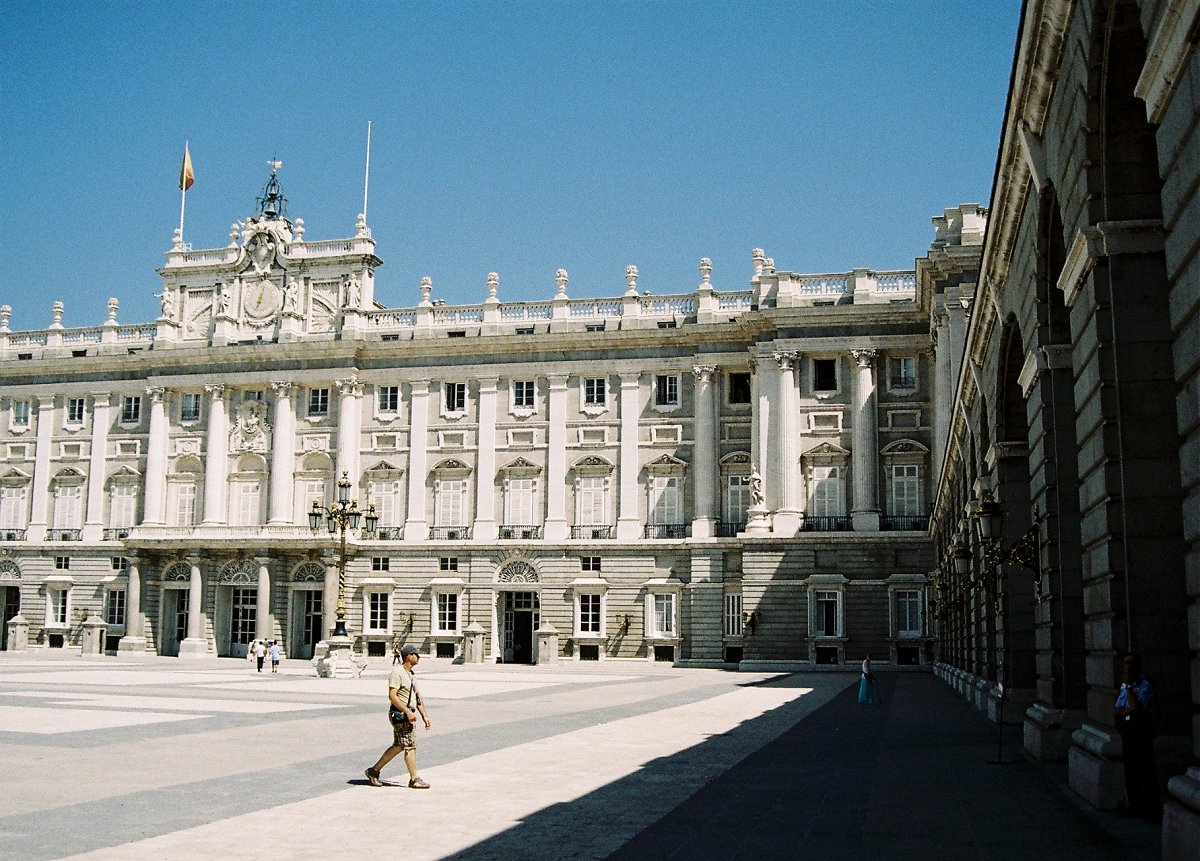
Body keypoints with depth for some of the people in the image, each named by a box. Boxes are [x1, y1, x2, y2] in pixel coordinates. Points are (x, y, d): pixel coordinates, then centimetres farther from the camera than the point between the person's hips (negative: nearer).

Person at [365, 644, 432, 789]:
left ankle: (374, 771, 22)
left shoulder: (412, 674, 17)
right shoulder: (397, 673, -14)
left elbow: (418, 697, 21)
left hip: (409, 715, 10)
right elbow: (392, 696, -21)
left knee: (398, 747, 13)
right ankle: (414, 779, 2)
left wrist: (425, 716, 17)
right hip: (400, 715, -10)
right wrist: (408, 712, -24)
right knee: (410, 746, -6)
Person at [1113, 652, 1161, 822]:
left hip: (1142, 733, -7)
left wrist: (1129, 685, -17)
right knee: (1130, 769, 11)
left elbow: (1136, 707, -23)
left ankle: (1152, 811, -1)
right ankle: (1135, 806, 21)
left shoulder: (1145, 685, -12)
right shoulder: (1124, 685, 12)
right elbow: (1115, 710, 9)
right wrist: (1129, 710, -11)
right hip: (1127, 733, 7)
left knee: (1146, 771, -6)